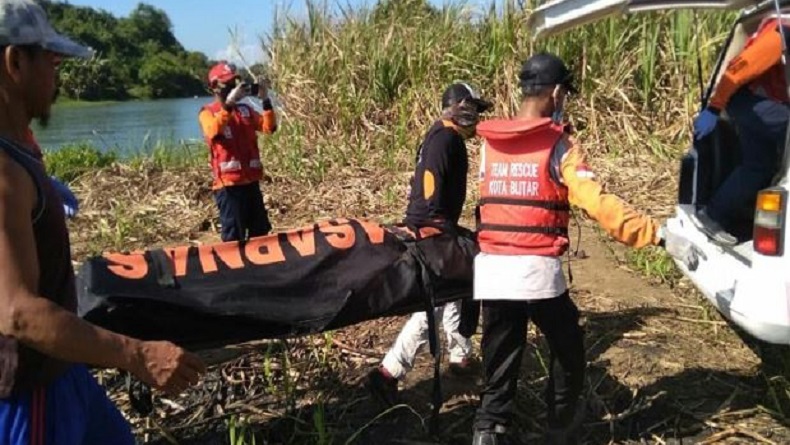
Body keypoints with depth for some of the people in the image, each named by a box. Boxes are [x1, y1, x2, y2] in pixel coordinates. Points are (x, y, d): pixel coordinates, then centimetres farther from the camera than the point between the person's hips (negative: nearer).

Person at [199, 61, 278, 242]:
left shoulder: (245, 109, 14)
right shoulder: (208, 112, -1)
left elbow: (269, 127, 1)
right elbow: (214, 131, -23)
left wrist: (266, 100, -9)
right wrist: (228, 103, -27)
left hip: (251, 181, 6)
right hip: (228, 183, -6)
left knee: (261, 231, 13)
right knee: (234, 235, -4)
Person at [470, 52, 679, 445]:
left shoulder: (489, 143, 8)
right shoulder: (558, 146, -7)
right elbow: (598, 204, -16)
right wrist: (654, 233, -16)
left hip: (490, 269, 4)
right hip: (536, 270, -4)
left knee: (500, 361, 15)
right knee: (567, 351, 21)